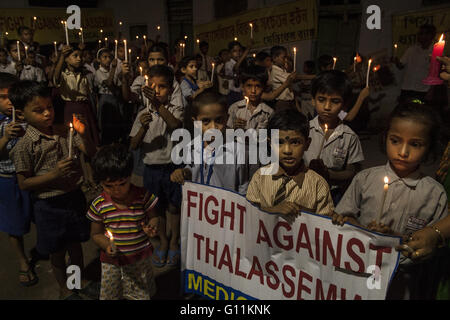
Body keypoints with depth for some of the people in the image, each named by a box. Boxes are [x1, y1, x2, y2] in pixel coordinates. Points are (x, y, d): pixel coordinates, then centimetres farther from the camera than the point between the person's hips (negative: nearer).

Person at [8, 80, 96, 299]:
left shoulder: (65, 133, -3)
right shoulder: (24, 146, -15)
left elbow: (91, 154, 1)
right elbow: (24, 184, -13)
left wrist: (84, 135, -17)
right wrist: (54, 174, -25)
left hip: (74, 197, 4)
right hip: (49, 205, -3)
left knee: (75, 244, 21)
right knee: (57, 251, 15)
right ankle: (64, 289, 39)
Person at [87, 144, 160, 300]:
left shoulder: (143, 197, -13)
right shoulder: (99, 205, -10)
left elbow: (153, 218, 2)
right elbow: (96, 234, 1)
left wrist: (152, 226, -21)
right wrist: (107, 245, -19)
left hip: (140, 259, 0)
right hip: (111, 263, 1)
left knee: (143, 295, 15)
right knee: (110, 295, 17)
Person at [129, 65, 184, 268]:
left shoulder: (175, 110, -7)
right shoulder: (143, 115, -1)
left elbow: (176, 125, -32)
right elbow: (133, 146, -6)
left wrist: (159, 106, -45)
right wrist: (143, 128, -24)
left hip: (171, 166, -2)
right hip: (151, 168, 3)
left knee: (173, 207, 12)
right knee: (157, 207, 16)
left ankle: (174, 242, 32)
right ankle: (163, 241, 36)